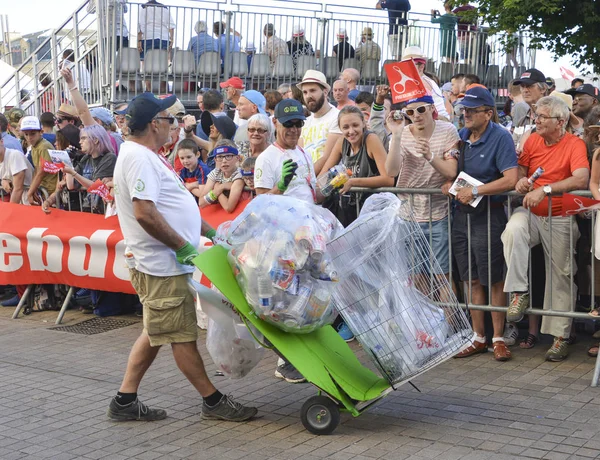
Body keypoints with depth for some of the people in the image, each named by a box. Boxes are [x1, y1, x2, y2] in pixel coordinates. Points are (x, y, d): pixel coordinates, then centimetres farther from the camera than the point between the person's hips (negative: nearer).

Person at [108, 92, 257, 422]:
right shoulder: (139, 158, -17)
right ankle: (213, 401, 10)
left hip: (165, 262, 11)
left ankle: (125, 402, 20)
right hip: (162, 265, -11)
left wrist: (211, 231, 20)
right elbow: (145, 213, -26)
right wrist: (182, 246, -20)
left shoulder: (145, 156, 16)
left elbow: (174, 207, 22)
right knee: (182, 336, 0)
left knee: (156, 333, 15)